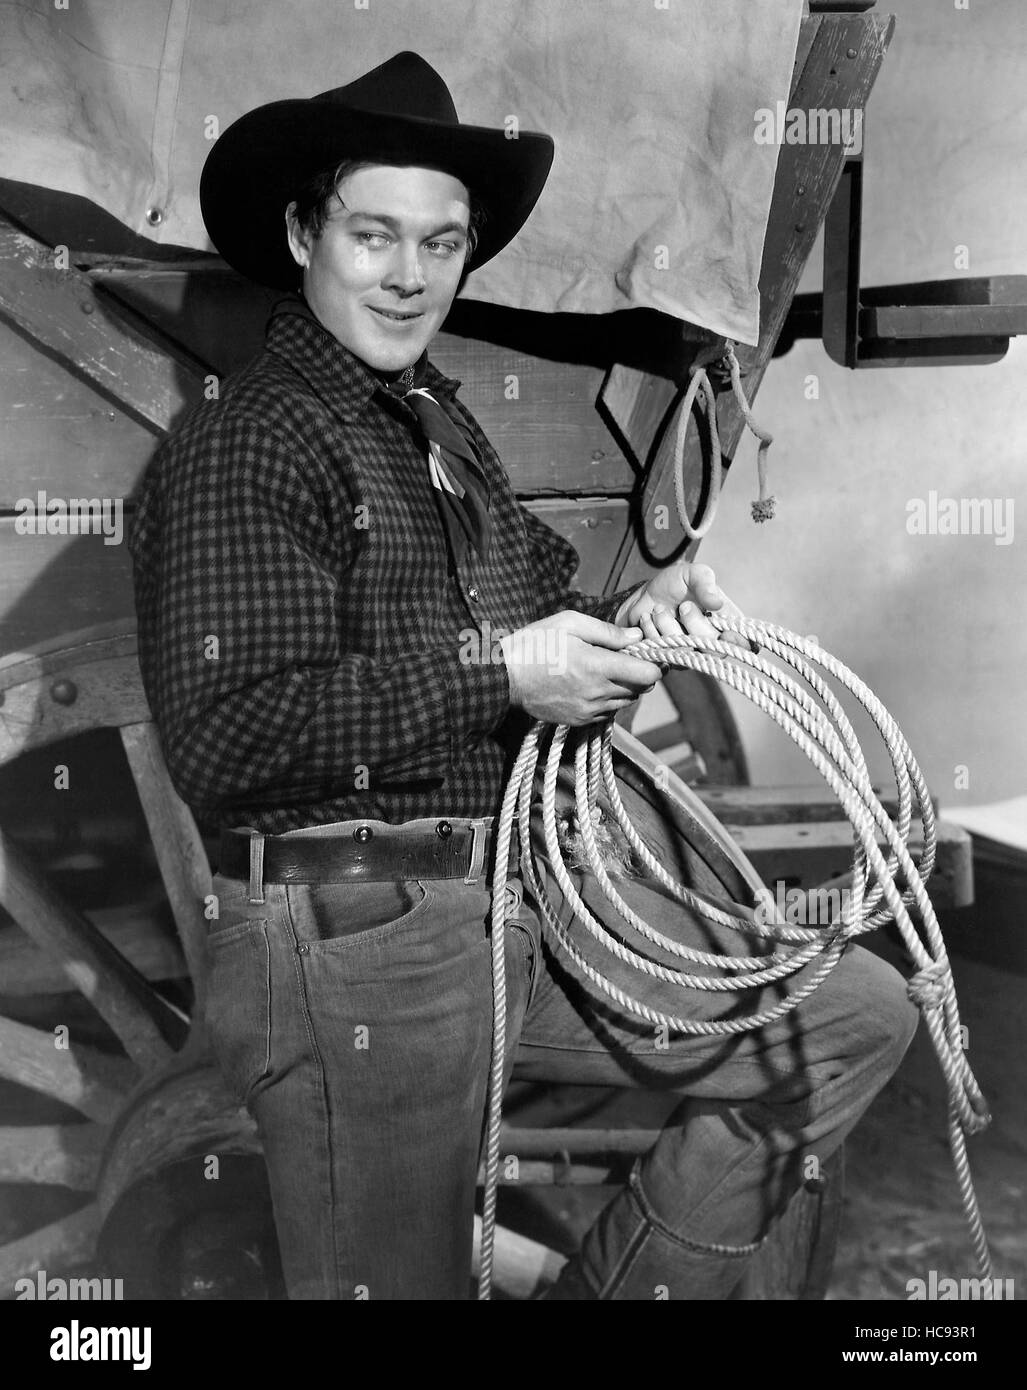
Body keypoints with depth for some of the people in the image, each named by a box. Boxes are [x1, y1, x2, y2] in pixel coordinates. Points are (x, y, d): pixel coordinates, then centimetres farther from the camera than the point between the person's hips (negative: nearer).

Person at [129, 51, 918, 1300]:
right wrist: (495, 672, -20)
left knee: (856, 1019, 9)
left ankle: (614, 1289, 18)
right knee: (400, 1282, 6)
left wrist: (620, 621, 0)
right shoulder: (238, 447, -12)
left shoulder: (443, 423, 18)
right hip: (355, 944, -8)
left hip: (530, 899, 8)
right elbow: (223, 738, -23)